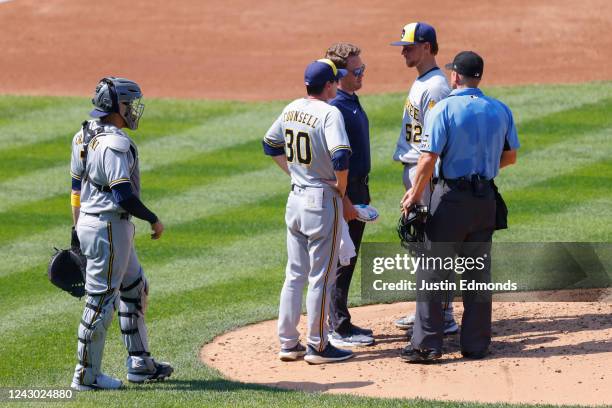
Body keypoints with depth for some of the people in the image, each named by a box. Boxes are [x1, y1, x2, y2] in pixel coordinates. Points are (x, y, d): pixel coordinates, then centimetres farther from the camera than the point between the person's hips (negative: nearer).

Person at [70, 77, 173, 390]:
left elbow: (76, 187, 15)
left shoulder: (85, 135, 9)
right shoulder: (114, 144, -21)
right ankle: (86, 376, 4)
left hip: (88, 223, 11)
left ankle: (140, 364, 27)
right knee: (102, 299, -3)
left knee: (134, 288, 20)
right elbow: (124, 196, -25)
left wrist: (78, 229, 21)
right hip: (109, 227, -11)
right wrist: (154, 220, -12)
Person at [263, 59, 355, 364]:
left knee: (295, 274, 14)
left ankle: (288, 343, 16)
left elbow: (270, 145, 19)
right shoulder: (329, 114, -17)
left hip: (296, 198, 7)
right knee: (321, 276, 1)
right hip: (323, 200, -7)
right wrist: (341, 189, -12)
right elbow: (340, 157, -28)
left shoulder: (291, 110, 6)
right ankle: (318, 347, 6)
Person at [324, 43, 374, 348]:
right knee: (342, 261, -4)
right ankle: (339, 329, 0)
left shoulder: (353, 103, 12)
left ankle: (339, 322, 22)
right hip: (344, 191, -10)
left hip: (359, 188, 10)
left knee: (349, 258, 15)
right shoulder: (334, 108, -19)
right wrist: (344, 200, -24)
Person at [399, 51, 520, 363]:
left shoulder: (444, 109, -11)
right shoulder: (500, 111, 4)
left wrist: (414, 196, -6)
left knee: (432, 272, 0)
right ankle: (476, 343, 14)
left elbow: (429, 159, -16)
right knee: (479, 272, 12)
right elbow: (510, 156, 13)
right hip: (486, 197, 5)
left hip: (451, 196, -5)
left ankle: (427, 345, -2)